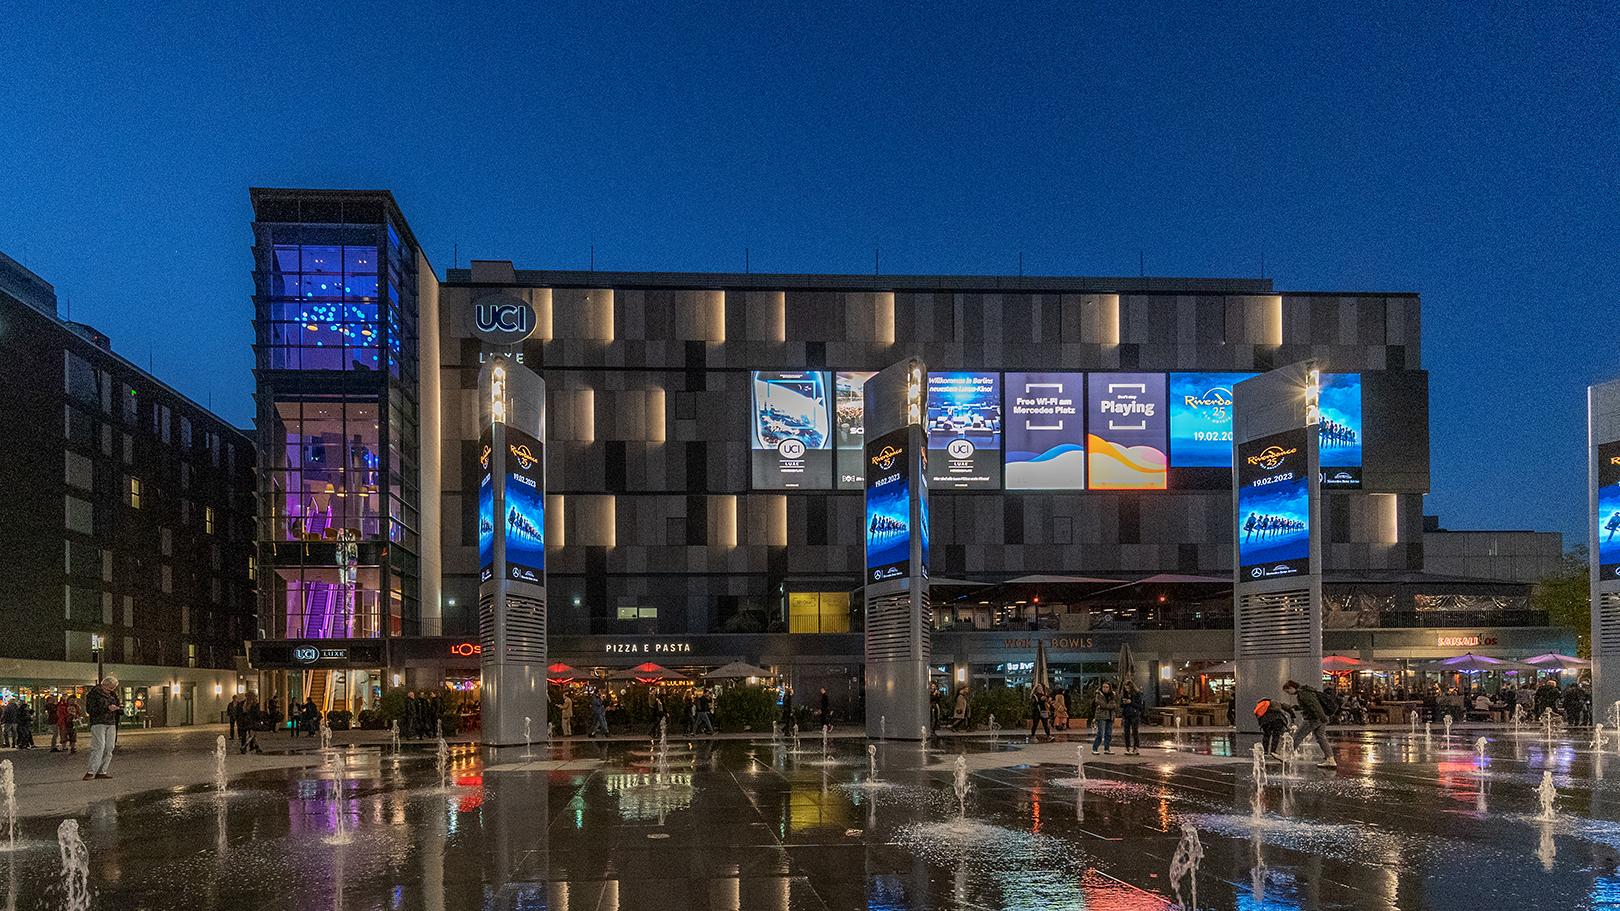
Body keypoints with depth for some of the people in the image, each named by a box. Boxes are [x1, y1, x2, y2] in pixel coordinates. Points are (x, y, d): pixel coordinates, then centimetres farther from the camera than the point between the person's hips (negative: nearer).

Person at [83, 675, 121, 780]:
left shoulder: (112, 695, 16)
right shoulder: (94, 694, -3)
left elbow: (119, 712, 24)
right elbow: (90, 710, -12)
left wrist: (120, 708, -2)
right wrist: (107, 708, -18)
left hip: (111, 724, 6)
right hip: (98, 723, -6)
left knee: (109, 747, 0)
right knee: (99, 746, -17)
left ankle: (102, 771, 5)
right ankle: (91, 772, -16)